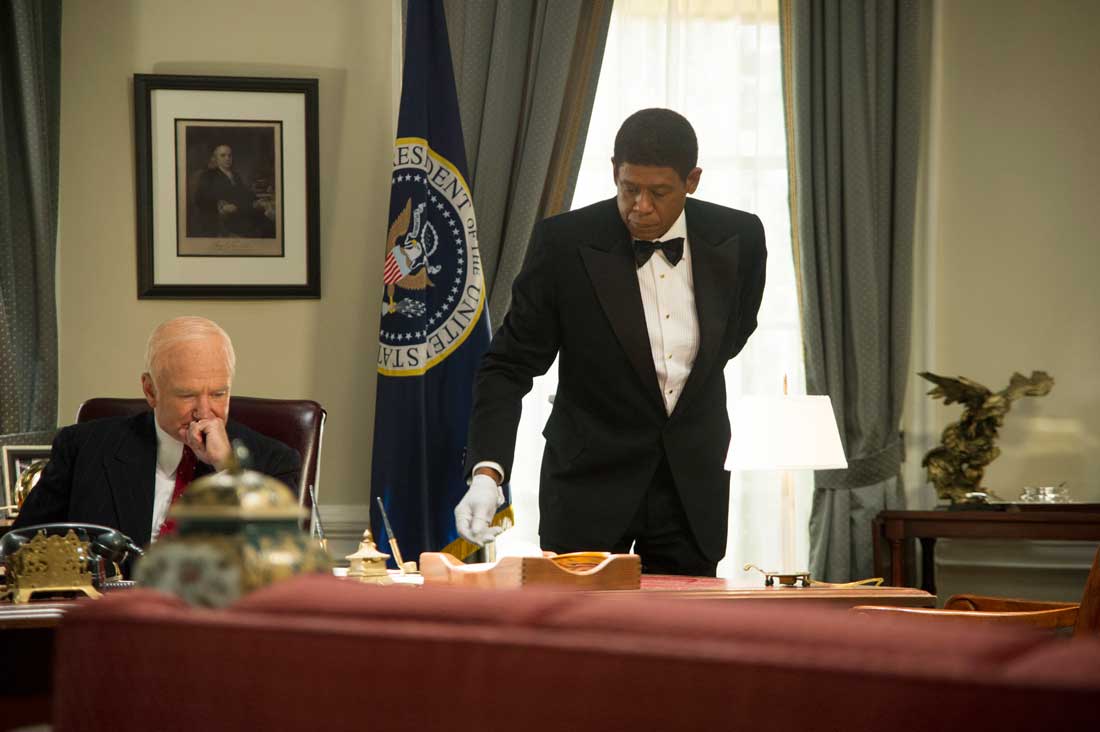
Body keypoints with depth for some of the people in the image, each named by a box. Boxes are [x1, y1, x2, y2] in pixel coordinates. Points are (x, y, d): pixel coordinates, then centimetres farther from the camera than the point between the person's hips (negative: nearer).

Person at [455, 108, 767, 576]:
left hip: (694, 480, 2)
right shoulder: (563, 243, -14)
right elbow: (509, 365, -12)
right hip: (591, 480, -2)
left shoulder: (737, 239, -6)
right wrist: (486, 472, -24)